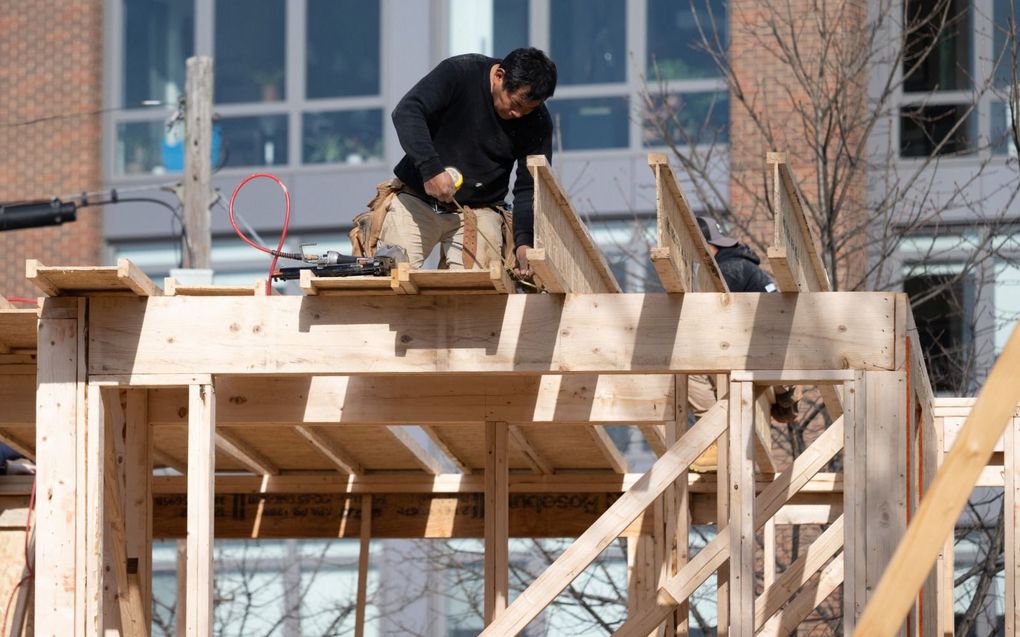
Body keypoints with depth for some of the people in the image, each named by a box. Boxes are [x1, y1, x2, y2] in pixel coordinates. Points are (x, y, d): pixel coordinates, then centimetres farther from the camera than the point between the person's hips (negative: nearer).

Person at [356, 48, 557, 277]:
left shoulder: (538, 122, -6)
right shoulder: (458, 73, -15)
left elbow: (529, 189, -4)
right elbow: (406, 112, -25)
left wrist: (524, 241, -20)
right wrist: (430, 168, -36)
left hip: (479, 209, 2)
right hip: (417, 197, -2)